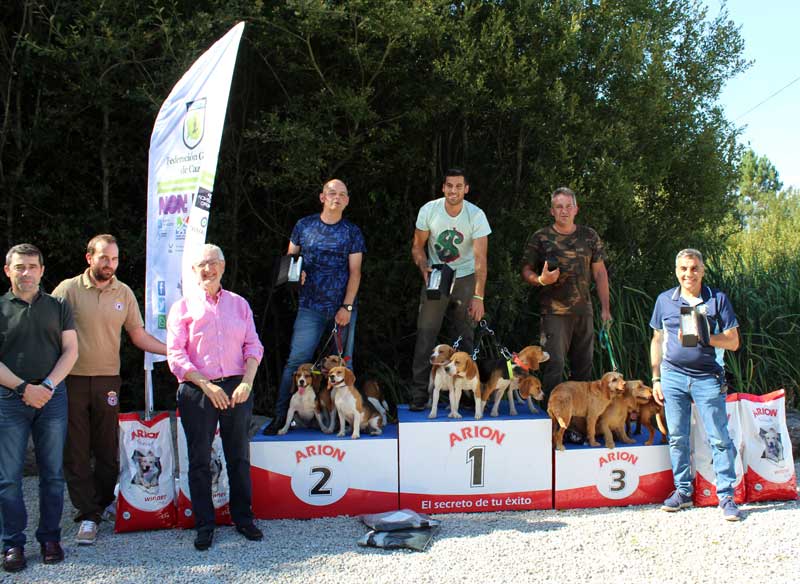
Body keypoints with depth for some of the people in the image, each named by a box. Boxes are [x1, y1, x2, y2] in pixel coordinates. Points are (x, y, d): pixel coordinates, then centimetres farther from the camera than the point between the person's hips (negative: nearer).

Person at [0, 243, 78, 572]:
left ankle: (50, 538, 15)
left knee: (53, 473, 5)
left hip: (52, 397, 2)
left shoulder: (57, 307, 10)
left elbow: (70, 350, 4)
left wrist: (48, 385, -9)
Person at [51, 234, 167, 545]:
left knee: (107, 449, 6)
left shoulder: (124, 293, 7)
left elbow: (139, 336, 10)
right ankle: (88, 515, 6)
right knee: (76, 451, 0)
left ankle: (102, 503, 23)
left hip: (107, 379, 2)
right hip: (72, 380, -2)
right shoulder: (68, 289, -3)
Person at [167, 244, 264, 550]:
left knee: (239, 456, 9)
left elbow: (253, 346, 7)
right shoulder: (183, 307, 3)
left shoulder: (239, 304, 11)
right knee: (200, 459, 4)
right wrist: (207, 386, -14)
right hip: (197, 390, -2)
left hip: (237, 387, 2)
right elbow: (176, 355, -4)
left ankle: (243, 517, 21)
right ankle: (204, 524, 14)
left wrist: (247, 382, -9)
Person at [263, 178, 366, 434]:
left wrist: (347, 307, -8)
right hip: (310, 307, 0)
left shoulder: (352, 232, 5)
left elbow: (355, 273, 1)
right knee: (296, 360, -6)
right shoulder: (304, 226, 8)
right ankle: (281, 415, 0)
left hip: (343, 307, 0)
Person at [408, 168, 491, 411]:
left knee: (465, 336, 2)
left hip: (465, 279, 0)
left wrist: (478, 296, -29)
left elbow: (480, 259, -21)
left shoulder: (476, 215, -16)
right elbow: (417, 246, 1)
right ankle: (419, 394, -4)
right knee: (426, 333, -8)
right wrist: (424, 269, -19)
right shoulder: (428, 210, -11)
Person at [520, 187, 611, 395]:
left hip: (584, 311, 4)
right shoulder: (540, 238, 1)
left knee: (584, 365, 9)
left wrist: (605, 308, 8)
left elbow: (600, 273, 12)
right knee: (554, 363, -10)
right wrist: (541, 280, -20)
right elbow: (526, 271, 3)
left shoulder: (590, 236, 10)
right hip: (554, 312, -4)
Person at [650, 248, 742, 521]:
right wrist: (656, 378, 9)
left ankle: (726, 496, 5)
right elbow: (657, 340, 15)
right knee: (677, 437, 5)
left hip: (708, 378, -2)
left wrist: (702, 337, -16)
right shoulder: (665, 300, 8)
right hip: (673, 376, 2)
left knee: (719, 438, -3)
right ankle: (683, 491, 18)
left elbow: (733, 342, -1)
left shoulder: (717, 299, 0)